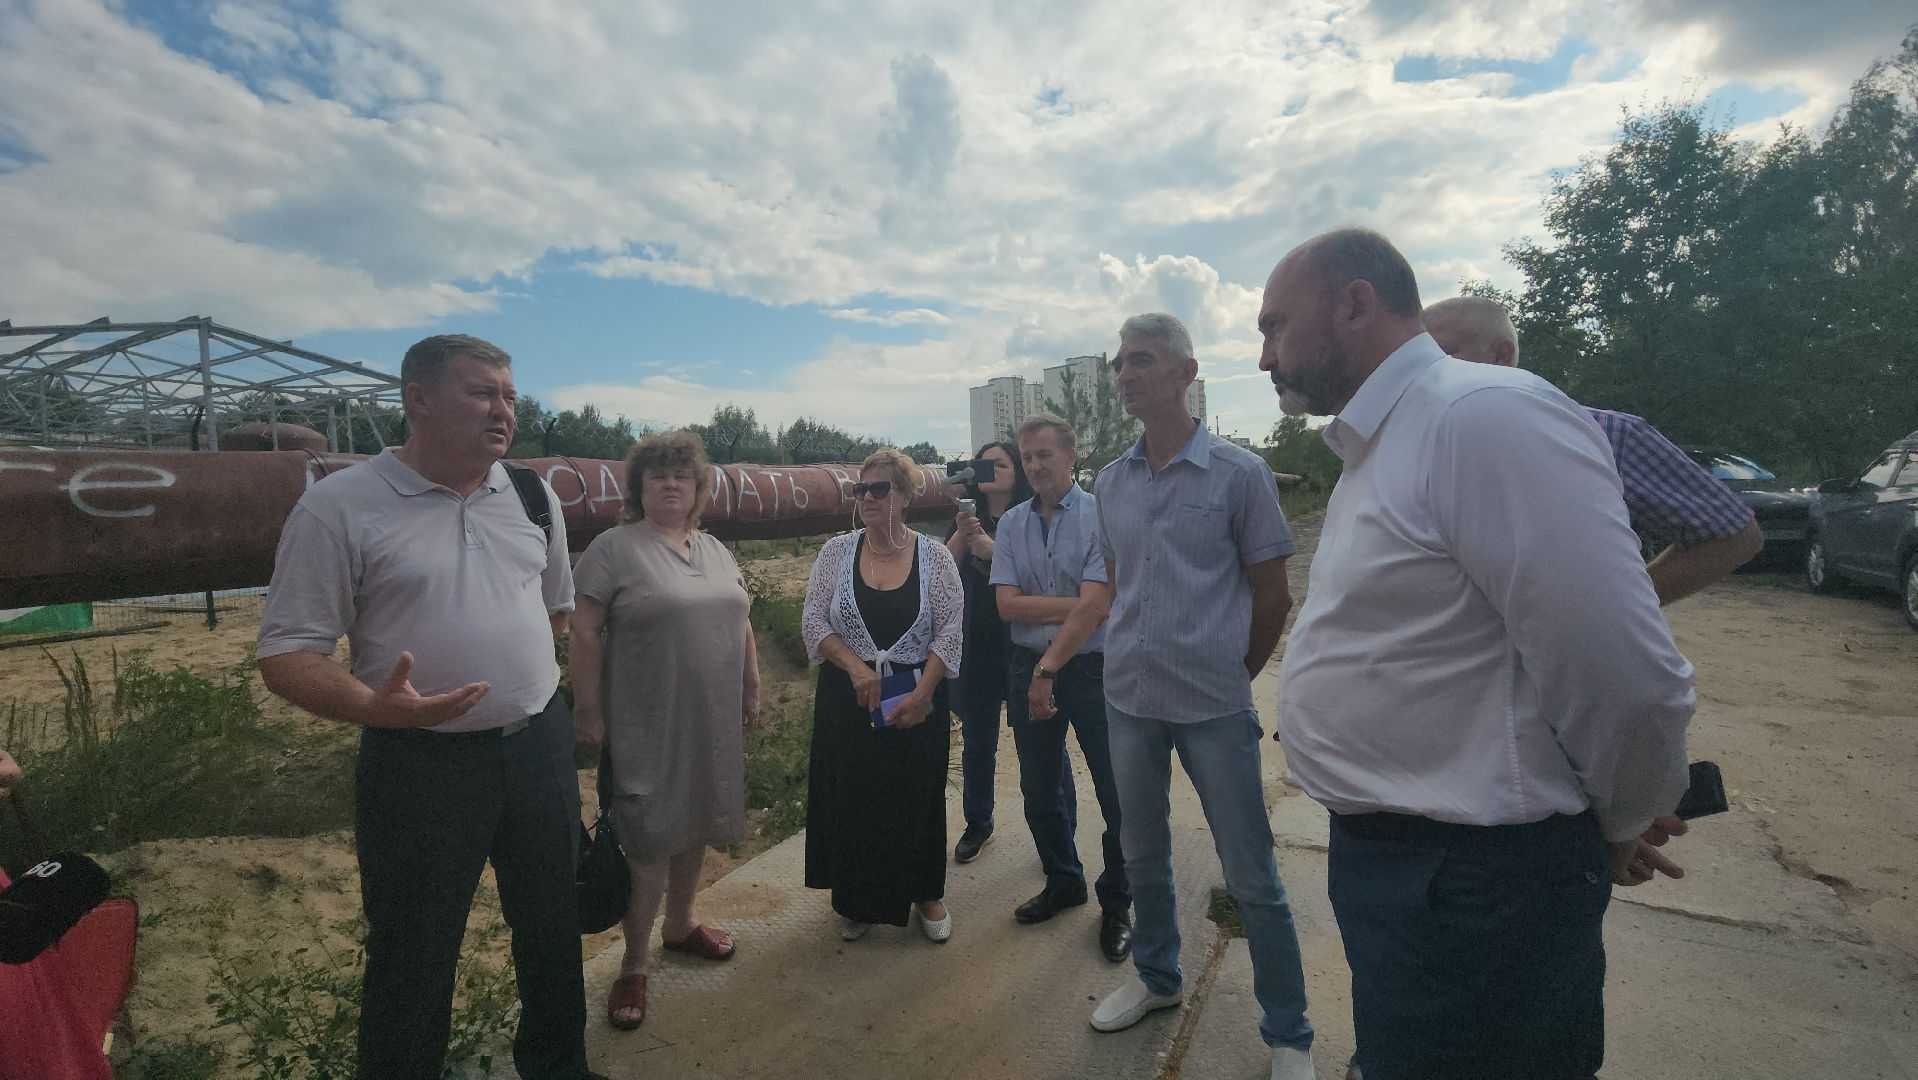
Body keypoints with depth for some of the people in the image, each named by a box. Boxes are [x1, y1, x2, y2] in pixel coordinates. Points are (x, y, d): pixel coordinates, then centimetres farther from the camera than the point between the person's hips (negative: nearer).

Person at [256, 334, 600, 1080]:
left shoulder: (533, 496, 4)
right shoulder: (339, 505, -11)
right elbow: (287, 654, -12)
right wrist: (376, 708, -29)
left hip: (540, 748, 5)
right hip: (420, 761, -4)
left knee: (554, 929, 20)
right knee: (413, 960, 12)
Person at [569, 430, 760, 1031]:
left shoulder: (715, 551, 11)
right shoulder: (613, 549, -9)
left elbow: (740, 624, 16)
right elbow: (584, 635, -11)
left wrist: (751, 688, 14)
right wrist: (587, 711, -13)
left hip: (713, 726, 6)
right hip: (647, 730, -6)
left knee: (694, 827, 17)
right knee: (648, 844, -1)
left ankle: (679, 925, 37)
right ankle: (634, 966, 16)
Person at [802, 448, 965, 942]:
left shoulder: (933, 555, -4)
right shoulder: (836, 552, 0)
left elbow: (950, 631, -6)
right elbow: (814, 623, -1)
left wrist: (922, 693, -14)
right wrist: (856, 667, -15)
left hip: (917, 699, -1)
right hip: (848, 698, 1)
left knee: (918, 796, 9)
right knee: (850, 798, 9)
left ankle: (926, 894, 31)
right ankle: (857, 901, 30)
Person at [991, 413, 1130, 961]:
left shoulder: (1100, 516, -10)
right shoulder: (1012, 523, 5)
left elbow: (1093, 607, -17)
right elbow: (1008, 604, -4)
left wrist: (1048, 669, -17)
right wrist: (1074, 606, -15)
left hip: (1092, 667, -4)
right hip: (1028, 667, 5)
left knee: (1117, 792, 4)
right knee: (1038, 788, 16)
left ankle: (1116, 905, 25)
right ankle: (1063, 882, 38)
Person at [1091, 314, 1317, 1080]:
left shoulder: (1239, 474, -8)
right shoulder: (1109, 482, 4)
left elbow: (1272, 596, -2)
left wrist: (1230, 674, 6)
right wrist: (1139, 657, 12)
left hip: (1213, 706, -4)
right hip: (1129, 699, 5)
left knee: (1252, 877, 5)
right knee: (1143, 856, 19)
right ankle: (1158, 978, 42)